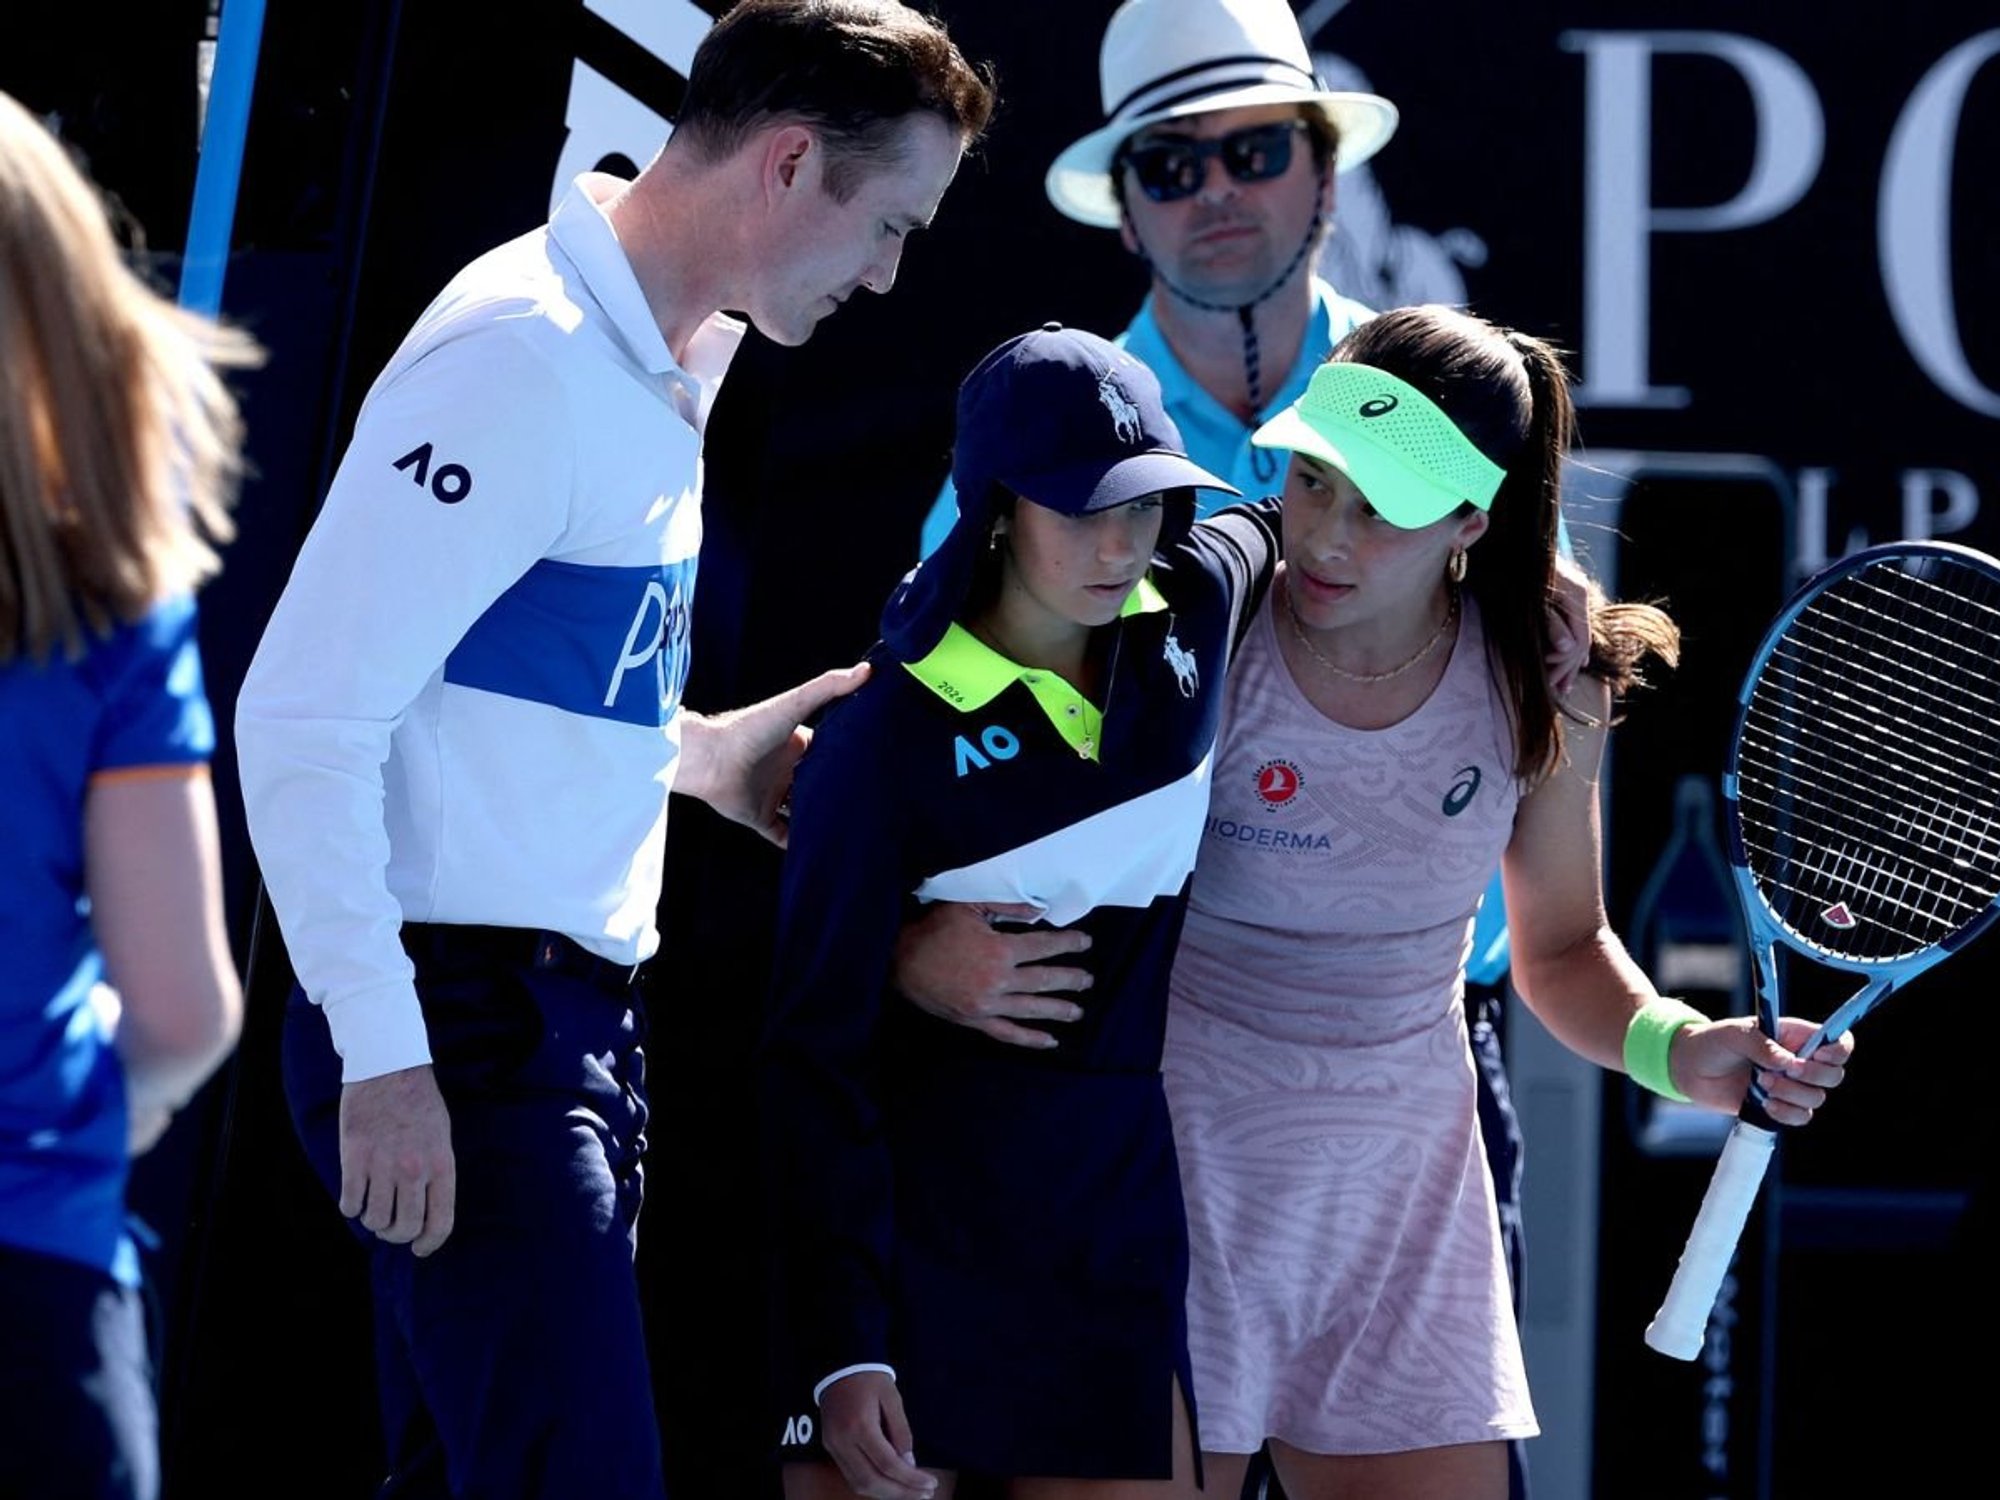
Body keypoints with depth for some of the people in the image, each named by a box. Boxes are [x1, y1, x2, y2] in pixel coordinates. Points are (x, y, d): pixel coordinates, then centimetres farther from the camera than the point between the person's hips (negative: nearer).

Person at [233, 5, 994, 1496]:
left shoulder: (670, 358, 14)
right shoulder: (524, 357, -16)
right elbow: (305, 715, -20)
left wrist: (698, 749, 14)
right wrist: (385, 1057, -22)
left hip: (577, 1019, 10)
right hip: (465, 1022, -10)